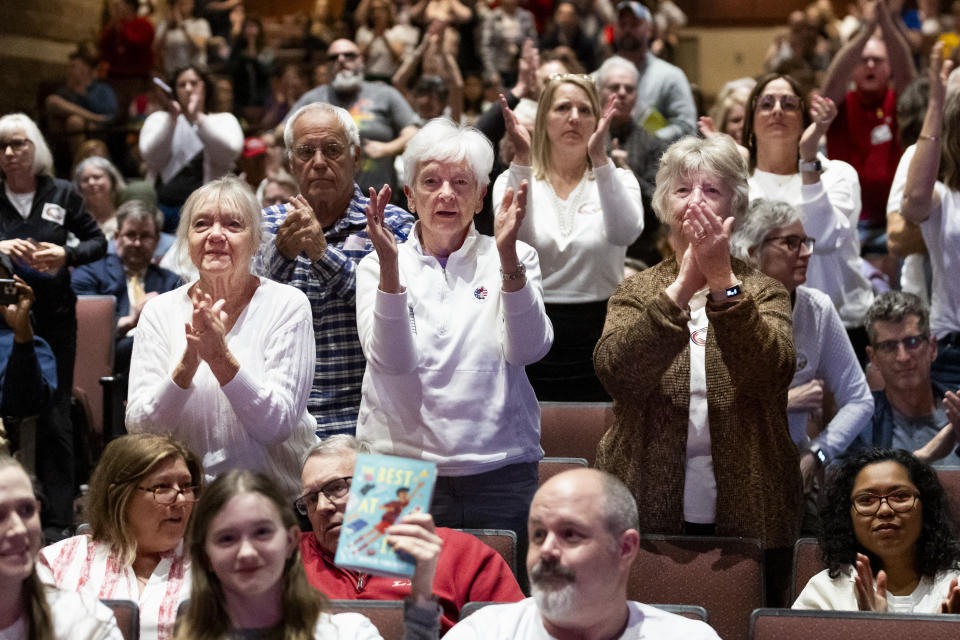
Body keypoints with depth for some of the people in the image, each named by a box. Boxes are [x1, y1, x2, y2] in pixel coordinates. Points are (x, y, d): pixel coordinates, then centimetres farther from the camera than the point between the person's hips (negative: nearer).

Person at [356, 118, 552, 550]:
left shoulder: (514, 258, 7)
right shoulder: (378, 266, 5)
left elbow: (528, 350, -10)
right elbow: (390, 360, -11)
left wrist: (507, 256, -21)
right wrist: (389, 263, -22)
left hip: (499, 470, 1)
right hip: (400, 469, 0)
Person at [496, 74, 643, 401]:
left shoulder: (619, 179, 4)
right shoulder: (513, 179, 5)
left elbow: (625, 233, -19)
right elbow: (510, 236, -17)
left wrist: (600, 159, -26)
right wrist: (521, 161, -24)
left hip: (598, 335, 0)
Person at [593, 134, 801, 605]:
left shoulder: (764, 293, 6)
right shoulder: (635, 292, 7)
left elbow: (770, 371, -15)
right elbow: (615, 372, -14)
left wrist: (722, 280, -26)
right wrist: (681, 287, -24)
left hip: (746, 516, 0)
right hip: (649, 513, 0)